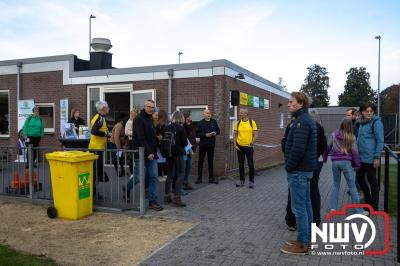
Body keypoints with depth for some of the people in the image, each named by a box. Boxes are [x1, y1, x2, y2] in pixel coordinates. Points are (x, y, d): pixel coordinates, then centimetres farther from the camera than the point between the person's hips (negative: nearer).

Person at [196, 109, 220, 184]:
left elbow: (218, 130, 15)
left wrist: (215, 133, -6)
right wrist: (205, 135, -16)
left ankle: (211, 178, 16)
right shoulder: (201, 123, -2)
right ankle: (199, 178, 11)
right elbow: (197, 134, -6)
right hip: (203, 145, -3)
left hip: (211, 145, 3)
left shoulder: (214, 122, 8)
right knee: (201, 161, 3)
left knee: (211, 161, 8)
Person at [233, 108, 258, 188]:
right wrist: (235, 145, -3)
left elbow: (255, 134, -4)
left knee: (251, 164, 1)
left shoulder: (252, 122, -4)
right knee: (241, 164, 9)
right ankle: (242, 181, 20)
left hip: (249, 146, -3)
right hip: (240, 147, 3)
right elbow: (235, 135, 5)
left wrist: (252, 143, -13)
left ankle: (251, 181, 13)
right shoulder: (237, 123, 3)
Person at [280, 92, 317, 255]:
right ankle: (307, 239, 23)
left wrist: (289, 167, -14)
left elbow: (298, 148, -25)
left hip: (298, 171, -10)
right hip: (305, 169, 10)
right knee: (305, 204, 14)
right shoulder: (307, 119, 15)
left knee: (299, 207, -4)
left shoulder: (302, 121, -18)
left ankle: (302, 244, 4)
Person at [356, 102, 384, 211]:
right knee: (359, 177, 15)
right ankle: (368, 201, 32)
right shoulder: (362, 123, 12)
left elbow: (380, 141, -12)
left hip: (370, 158, -8)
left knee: (372, 180, 2)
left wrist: (377, 157, -16)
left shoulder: (376, 123, -10)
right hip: (361, 157, 8)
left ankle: (375, 207, 16)